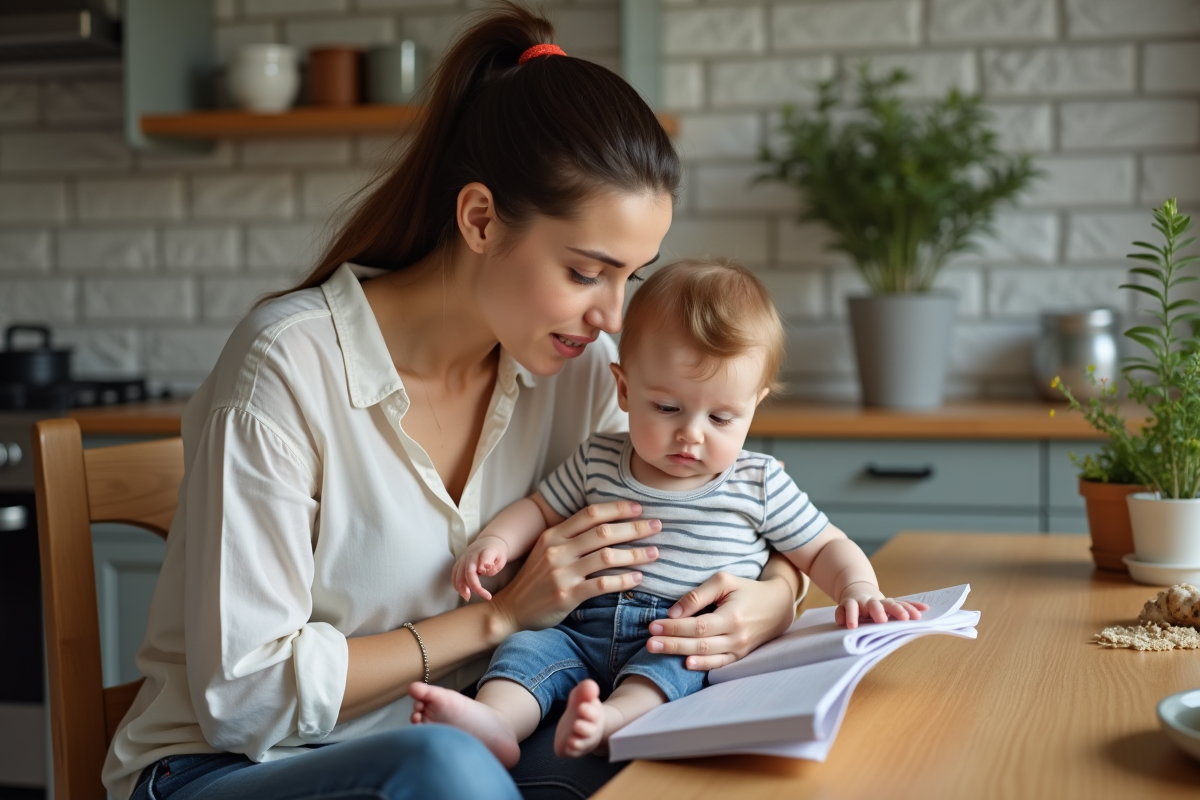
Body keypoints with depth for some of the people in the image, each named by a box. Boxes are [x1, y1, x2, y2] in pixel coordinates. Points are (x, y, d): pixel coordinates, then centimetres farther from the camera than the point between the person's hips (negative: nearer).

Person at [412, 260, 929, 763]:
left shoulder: (760, 485, 5)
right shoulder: (596, 462, 10)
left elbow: (825, 549, 11)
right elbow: (539, 510, 21)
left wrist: (857, 589, -10)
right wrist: (493, 541, 1)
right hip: (587, 635, 3)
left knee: (677, 657, -34)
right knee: (530, 646, -22)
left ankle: (612, 717, -56)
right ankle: (494, 721, -46)